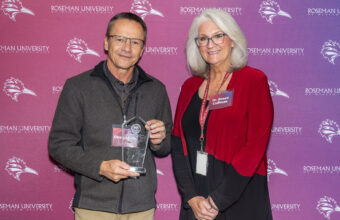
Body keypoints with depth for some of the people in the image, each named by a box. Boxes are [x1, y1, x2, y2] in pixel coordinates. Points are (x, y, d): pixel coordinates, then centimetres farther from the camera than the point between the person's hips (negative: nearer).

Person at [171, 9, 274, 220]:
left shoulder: (253, 80, -7)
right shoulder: (190, 86, 6)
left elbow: (256, 145, -13)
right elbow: (178, 143, 3)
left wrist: (217, 200, -14)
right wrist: (191, 197, -7)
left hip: (240, 201, -3)